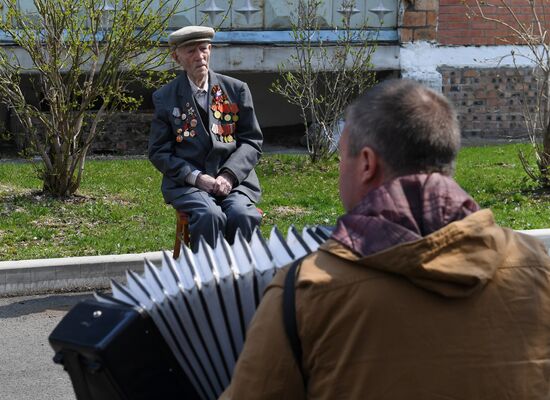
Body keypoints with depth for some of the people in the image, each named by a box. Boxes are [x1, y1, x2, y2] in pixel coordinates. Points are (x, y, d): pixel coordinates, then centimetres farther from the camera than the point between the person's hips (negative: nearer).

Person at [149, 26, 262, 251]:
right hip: (187, 182, -1)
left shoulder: (236, 89, 11)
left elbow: (253, 141, 10)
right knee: (210, 216, -32)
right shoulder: (165, 97, 7)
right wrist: (197, 177, -10)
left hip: (233, 179, 1)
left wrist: (229, 176, -7)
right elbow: (159, 152, 5)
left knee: (243, 215, -30)